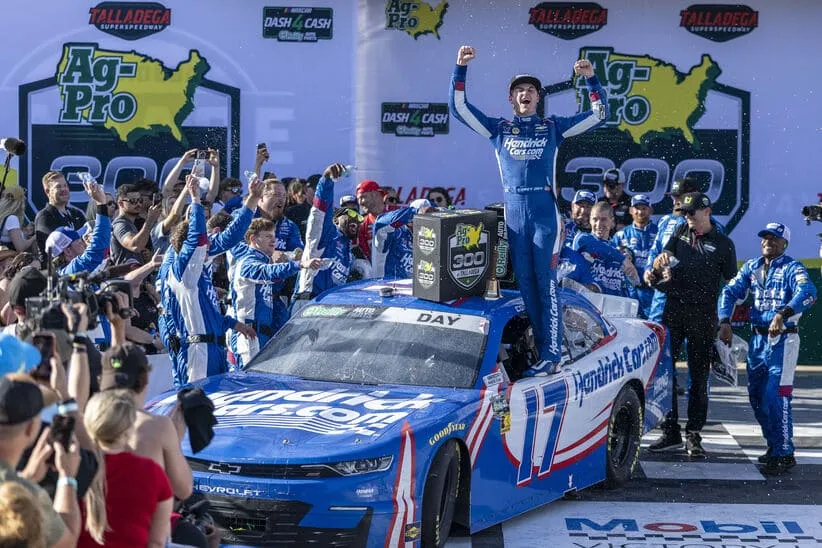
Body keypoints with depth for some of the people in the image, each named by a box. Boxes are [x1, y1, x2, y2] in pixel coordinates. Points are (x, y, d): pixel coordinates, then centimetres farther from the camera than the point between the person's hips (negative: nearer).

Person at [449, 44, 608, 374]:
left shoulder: (553, 127, 11)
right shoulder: (499, 129, 14)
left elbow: (599, 114, 10)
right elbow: (458, 107, 11)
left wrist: (591, 79, -2)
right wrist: (460, 69, 1)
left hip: (546, 213, -3)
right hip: (514, 214, 3)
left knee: (546, 281, -9)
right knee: (524, 282, 3)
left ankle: (552, 353, -11)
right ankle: (537, 347, 8)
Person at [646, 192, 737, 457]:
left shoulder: (723, 243, 4)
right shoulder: (680, 232, 13)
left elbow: (731, 283, 4)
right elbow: (666, 254, 2)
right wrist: (659, 263, -23)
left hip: (703, 316, -3)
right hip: (673, 311, 3)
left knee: (699, 375, 1)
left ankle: (694, 436, 5)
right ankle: (671, 432, 6)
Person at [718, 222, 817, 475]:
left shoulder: (792, 268, -7)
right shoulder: (752, 267, 12)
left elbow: (808, 293, -26)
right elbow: (730, 291, 9)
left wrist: (783, 314, -40)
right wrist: (725, 321, -8)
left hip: (783, 339, -7)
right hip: (757, 339, 7)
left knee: (776, 397, -14)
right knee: (757, 397, 11)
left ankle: (784, 454, -9)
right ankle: (774, 445, 26)